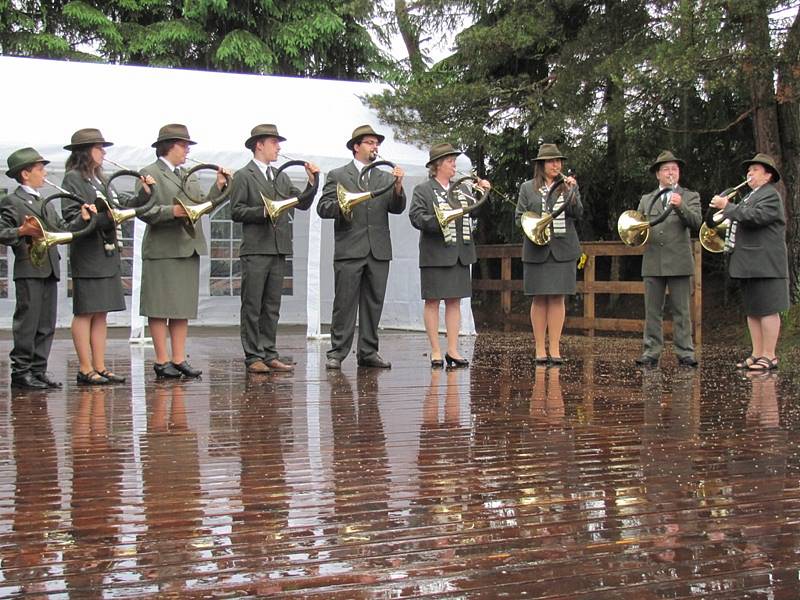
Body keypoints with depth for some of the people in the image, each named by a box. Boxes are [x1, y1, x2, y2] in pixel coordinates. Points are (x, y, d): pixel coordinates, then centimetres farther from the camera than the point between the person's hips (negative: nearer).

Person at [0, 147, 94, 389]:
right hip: (28, 270, -8)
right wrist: (21, 231, -27)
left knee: (46, 324, 8)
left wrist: (83, 220, 1)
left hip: (49, 270, 8)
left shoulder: (45, 204, 23)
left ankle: (38, 371, 13)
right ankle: (21, 372, 0)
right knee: (27, 322, -6)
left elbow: (64, 230, 15)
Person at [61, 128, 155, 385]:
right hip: (87, 255, -8)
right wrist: (105, 219, -22)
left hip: (107, 253, 8)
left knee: (101, 313, 9)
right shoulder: (73, 179, -6)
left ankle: (99, 367, 13)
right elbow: (71, 216, -16)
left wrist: (144, 194, 1)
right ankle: (85, 369, 1)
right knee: (85, 313, -3)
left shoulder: (100, 179, 17)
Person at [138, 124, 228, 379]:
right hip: (162, 250, -8)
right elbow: (145, 212, -14)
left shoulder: (188, 176, 19)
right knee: (160, 309, -2)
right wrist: (172, 211, -24)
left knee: (183, 308, 9)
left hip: (189, 248, 8)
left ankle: (179, 359, 13)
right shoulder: (150, 173, -5)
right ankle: (162, 360, 4)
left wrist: (218, 188, 3)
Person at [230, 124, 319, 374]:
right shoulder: (243, 176, 0)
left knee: (272, 306, 9)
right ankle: (253, 357, 1)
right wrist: (263, 212, -16)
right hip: (255, 251, -6)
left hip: (278, 250, 6)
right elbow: (236, 212, -6)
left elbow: (303, 203, 12)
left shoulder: (281, 177, 19)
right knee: (252, 306, -2)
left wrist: (313, 182, -1)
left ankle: (269, 355, 13)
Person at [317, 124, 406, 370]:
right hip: (349, 250, -4)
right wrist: (341, 206, -21)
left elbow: (397, 208, 4)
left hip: (379, 251, 4)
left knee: (373, 303, 6)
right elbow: (323, 208, -1)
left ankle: (368, 352, 12)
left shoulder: (385, 178, 16)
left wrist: (398, 187, -15)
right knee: (344, 303, -4)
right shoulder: (337, 176, 7)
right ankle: (337, 353, 0)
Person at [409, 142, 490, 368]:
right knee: (433, 301, -1)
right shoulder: (423, 190, -1)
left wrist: (482, 193, 1)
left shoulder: (462, 190, 16)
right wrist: (439, 222, -23)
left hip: (459, 254, 5)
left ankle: (452, 350, 12)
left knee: (454, 301, 7)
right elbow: (416, 218, -12)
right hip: (436, 254, -5)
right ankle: (435, 351, 5)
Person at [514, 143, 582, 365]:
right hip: (536, 249, 0)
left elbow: (578, 213, -1)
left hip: (562, 249, 0)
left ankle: (555, 349, 3)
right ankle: (540, 349, 6)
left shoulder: (569, 186, 10)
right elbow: (519, 217, 8)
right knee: (539, 299, 1)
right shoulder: (527, 188, 9)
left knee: (557, 298, 0)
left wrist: (572, 191, -15)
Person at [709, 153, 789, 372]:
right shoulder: (751, 196, 23)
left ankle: (769, 356, -4)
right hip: (748, 264, 10)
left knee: (767, 310, -7)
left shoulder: (771, 195, -8)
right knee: (752, 311, 11)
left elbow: (754, 216, -23)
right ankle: (757, 354, 17)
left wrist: (727, 206, -18)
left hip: (764, 264, -10)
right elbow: (742, 221, 28)